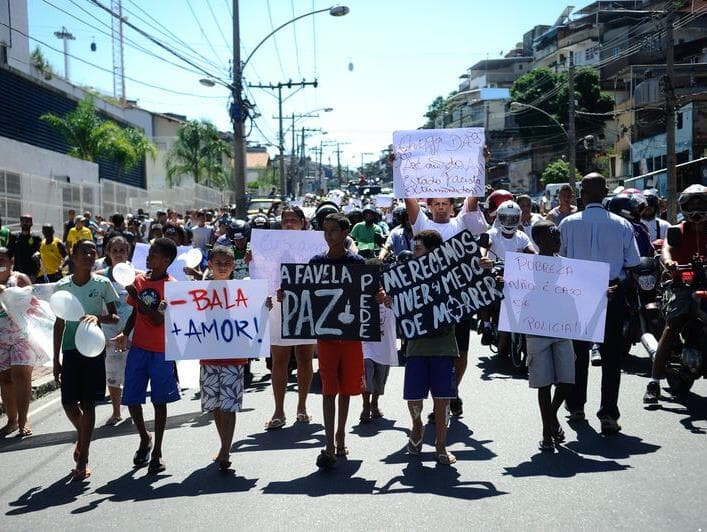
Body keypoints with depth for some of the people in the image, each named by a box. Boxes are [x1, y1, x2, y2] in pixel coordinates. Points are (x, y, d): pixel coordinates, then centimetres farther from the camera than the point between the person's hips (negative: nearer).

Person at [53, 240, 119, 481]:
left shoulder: (103, 284, -2)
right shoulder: (62, 286, 2)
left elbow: (115, 317, 0)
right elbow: (59, 323, 7)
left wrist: (98, 317, -22)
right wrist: (56, 358, 6)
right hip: (70, 350, 2)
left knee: (88, 403, 1)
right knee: (68, 403, 2)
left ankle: (82, 460, 9)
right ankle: (83, 435, 35)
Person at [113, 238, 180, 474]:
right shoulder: (140, 280, 7)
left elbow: (158, 319, -19)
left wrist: (136, 297, -22)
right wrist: (125, 334, 0)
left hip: (161, 352, -5)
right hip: (138, 348, 5)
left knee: (159, 401, 5)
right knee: (131, 399, 4)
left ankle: (157, 452, 17)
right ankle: (145, 439, 30)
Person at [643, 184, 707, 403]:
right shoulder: (678, 230, 10)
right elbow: (666, 248, -8)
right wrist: (668, 261, -31)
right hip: (682, 284, -2)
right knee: (672, 327, -15)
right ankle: (654, 383, -14)